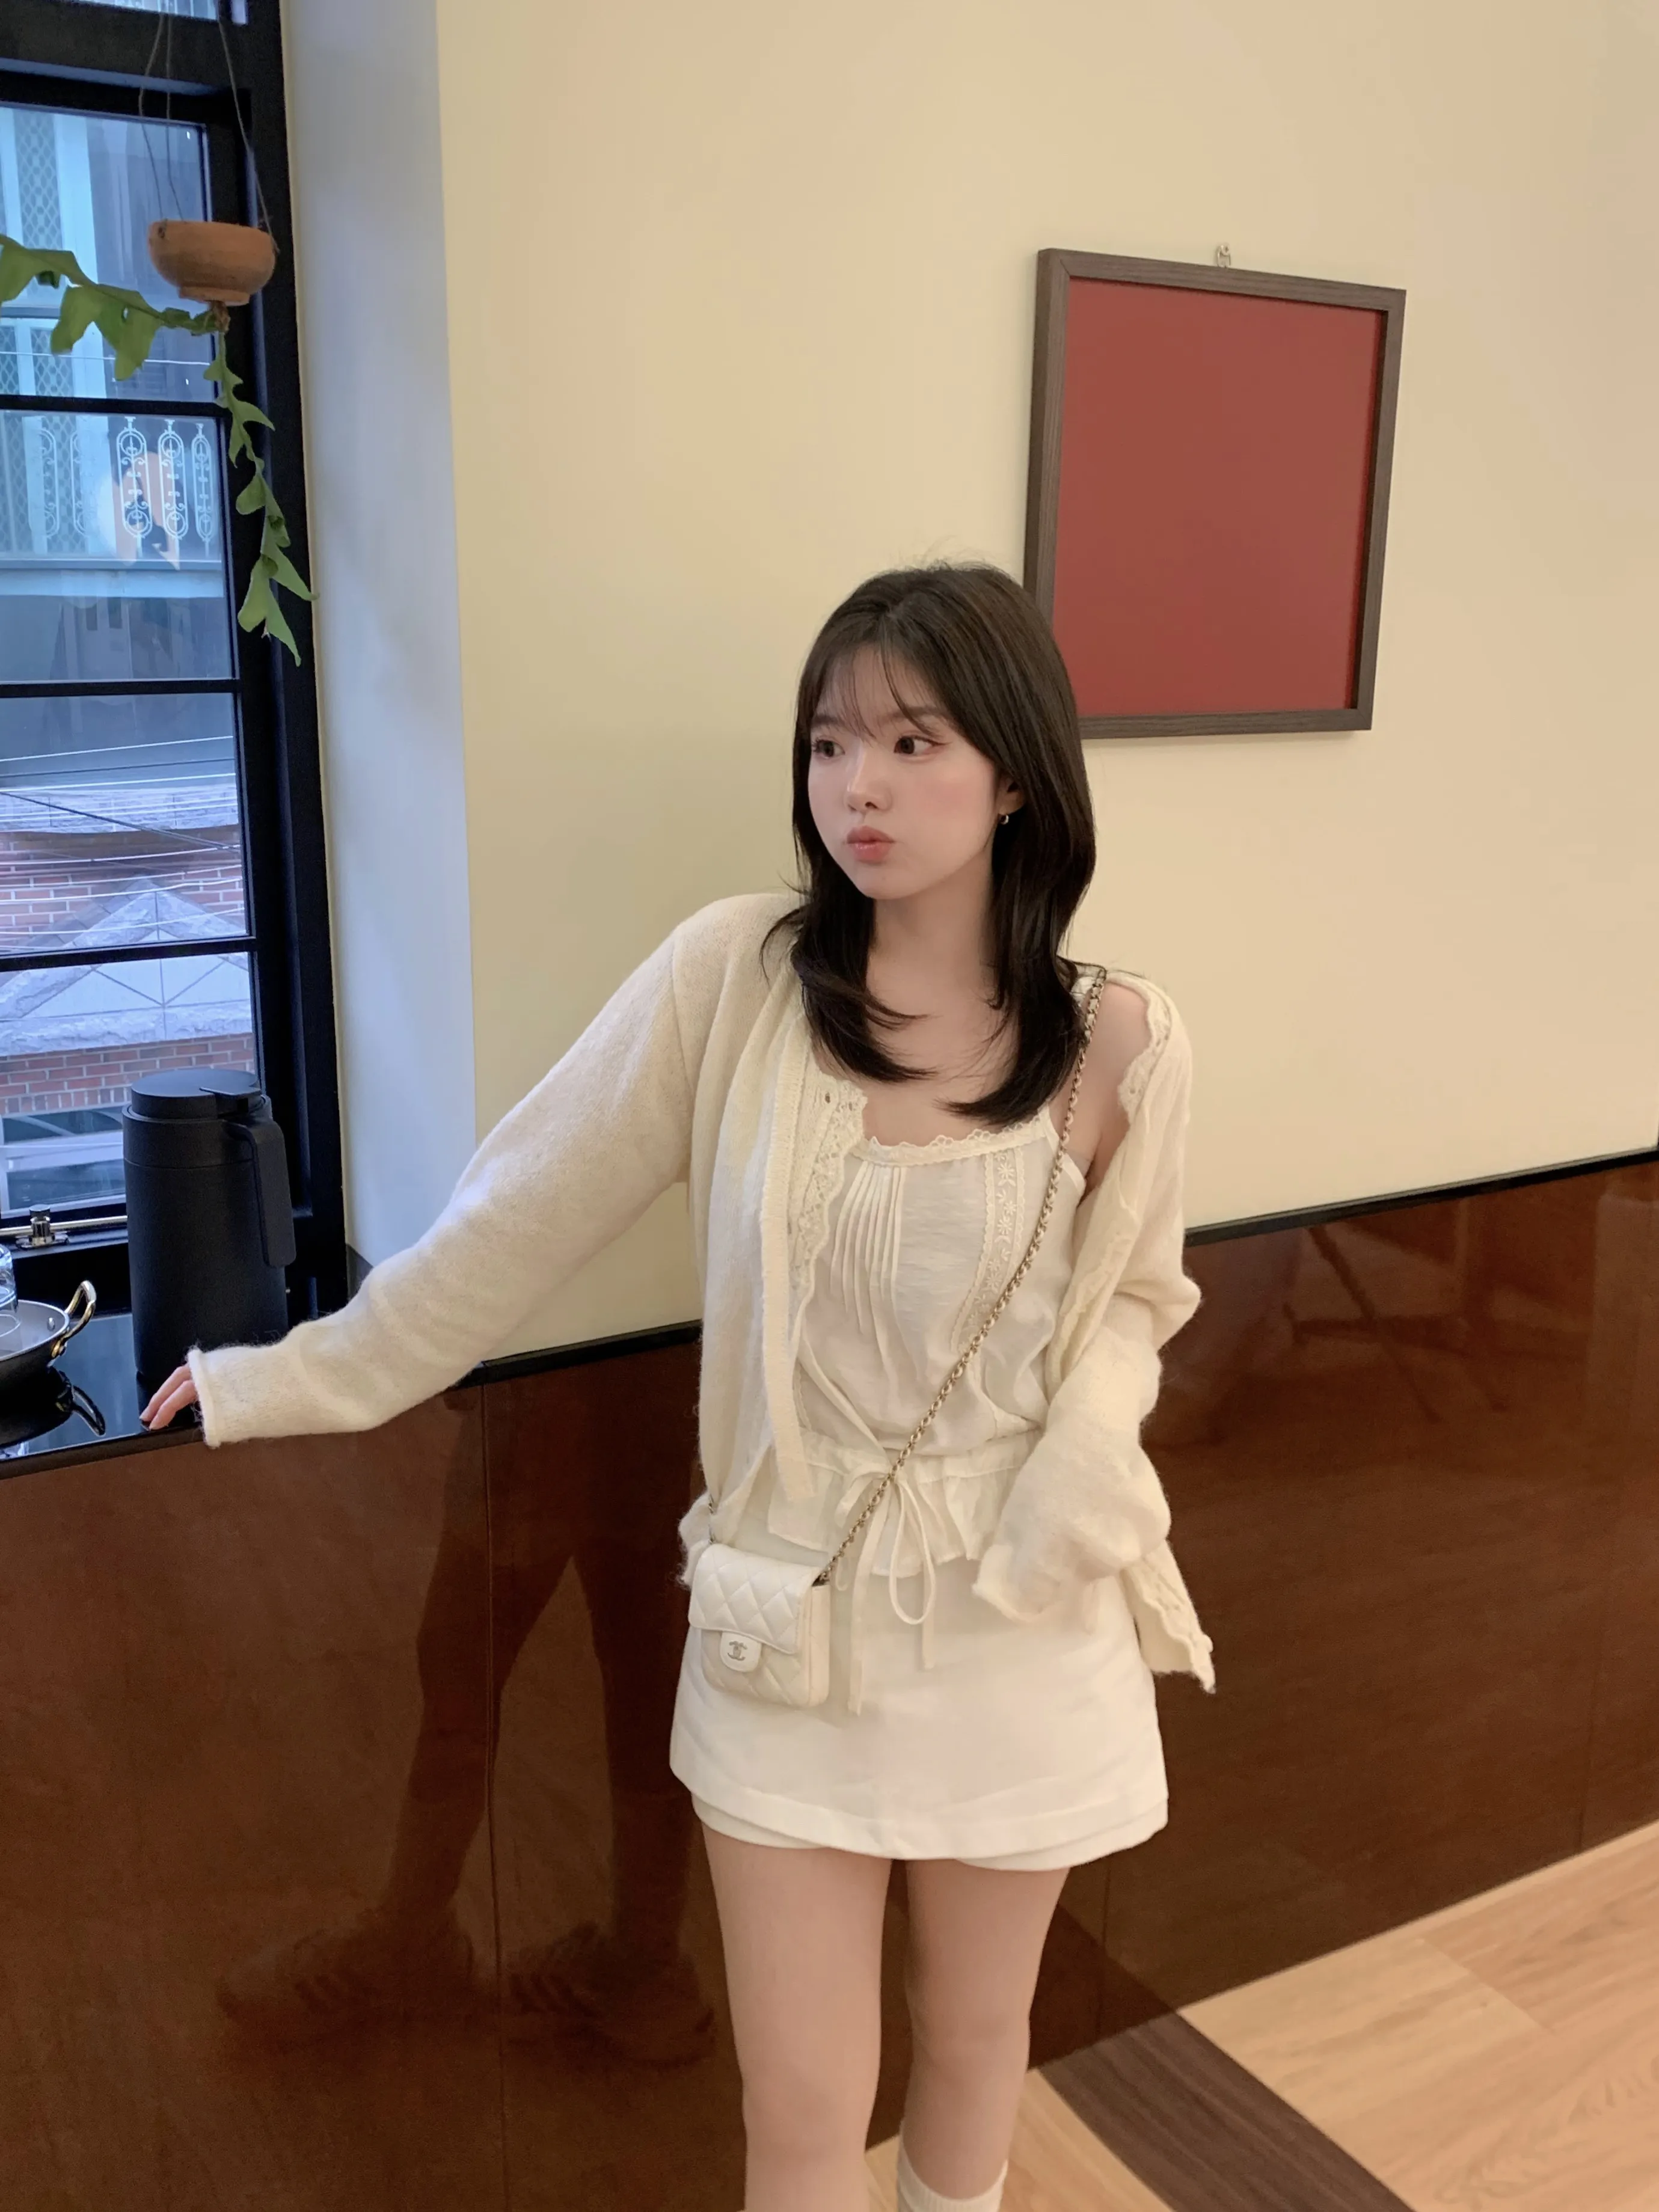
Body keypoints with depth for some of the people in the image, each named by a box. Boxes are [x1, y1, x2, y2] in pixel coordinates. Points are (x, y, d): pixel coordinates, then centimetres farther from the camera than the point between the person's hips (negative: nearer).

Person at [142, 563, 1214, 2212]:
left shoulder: (1119, 1045, -11)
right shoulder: (731, 975, -13)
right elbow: (519, 1216, -4)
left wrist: (1085, 1459, -12)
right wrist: (296, 1380, 2)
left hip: (1013, 1624, 1)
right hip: (786, 1612, 0)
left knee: (972, 2039, 22)